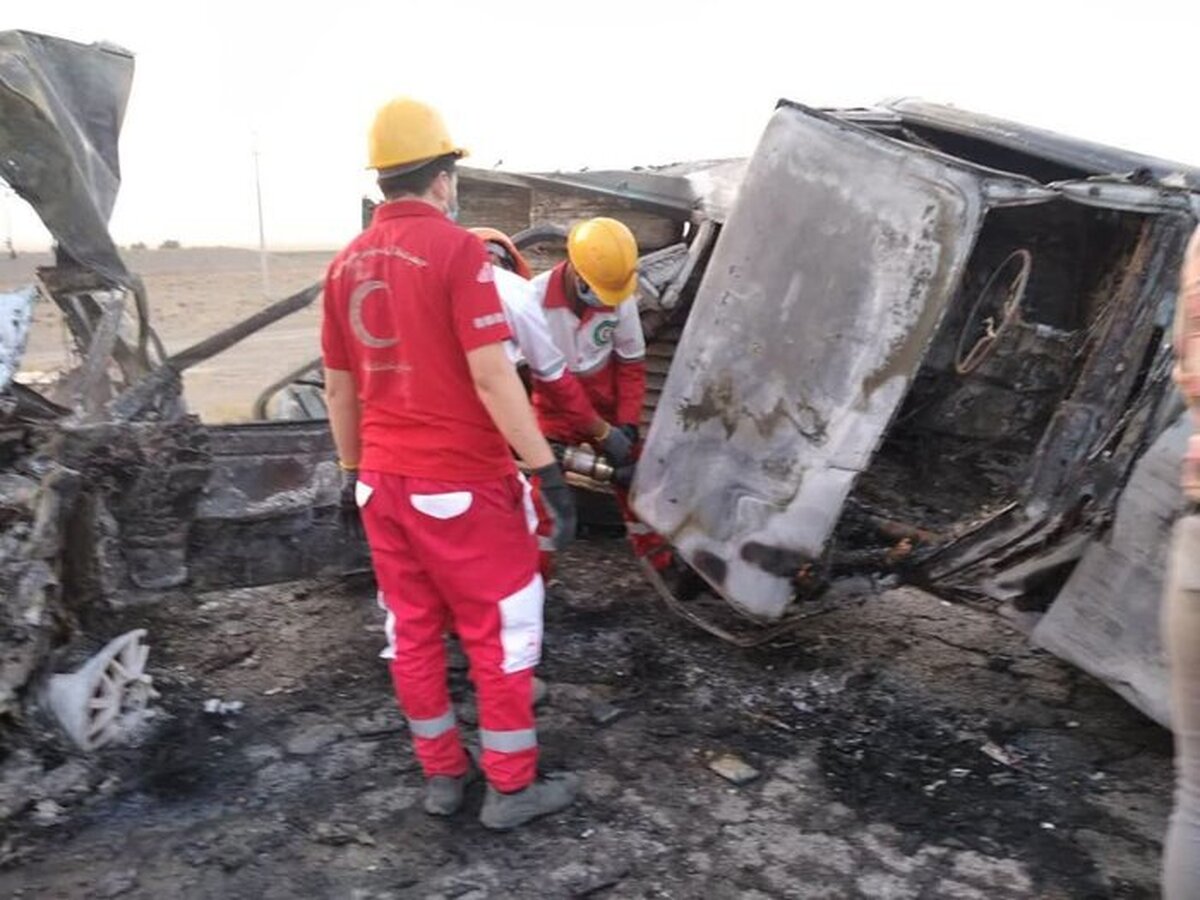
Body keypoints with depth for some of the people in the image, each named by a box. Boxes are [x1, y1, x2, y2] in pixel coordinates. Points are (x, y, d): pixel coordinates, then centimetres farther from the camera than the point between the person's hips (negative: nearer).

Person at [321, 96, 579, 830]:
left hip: (384, 481, 7)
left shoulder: (346, 264, 7)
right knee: (502, 630, 7)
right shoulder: (458, 249, -14)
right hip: (463, 482, -7)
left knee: (413, 631, 15)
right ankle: (513, 786, 18)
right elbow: (492, 376, -19)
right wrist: (547, 468, -15)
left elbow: (339, 388, 11)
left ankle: (441, 775, 29)